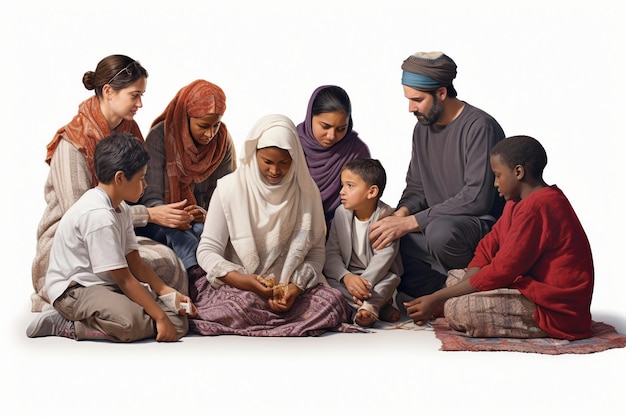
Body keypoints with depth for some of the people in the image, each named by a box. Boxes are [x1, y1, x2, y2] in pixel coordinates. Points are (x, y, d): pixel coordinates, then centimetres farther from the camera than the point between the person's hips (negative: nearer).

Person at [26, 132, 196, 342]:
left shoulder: (120, 208, 10)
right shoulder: (98, 215, -21)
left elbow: (135, 263, 10)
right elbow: (123, 279, -21)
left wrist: (167, 292, -3)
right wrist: (160, 318, -20)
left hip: (107, 286, 11)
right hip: (73, 290, -11)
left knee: (179, 322, -9)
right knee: (129, 321, -39)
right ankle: (67, 326, -13)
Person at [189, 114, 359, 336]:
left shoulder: (306, 191, 2)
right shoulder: (229, 188, -5)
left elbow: (316, 251, 1)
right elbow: (207, 251, -5)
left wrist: (297, 286, -18)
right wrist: (242, 280, -22)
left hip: (292, 287, 3)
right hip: (237, 286, -2)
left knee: (333, 301, -26)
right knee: (243, 303, -37)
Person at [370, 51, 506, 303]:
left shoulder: (479, 128, -16)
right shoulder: (423, 128, 11)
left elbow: (477, 198, -25)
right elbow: (416, 188, 17)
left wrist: (411, 222, -25)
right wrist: (401, 214, -8)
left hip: (484, 225, -8)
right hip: (437, 223, 8)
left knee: (441, 231, -39)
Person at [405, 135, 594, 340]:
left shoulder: (535, 208, -21)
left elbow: (501, 271, -22)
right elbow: (489, 247, 8)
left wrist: (436, 299, -16)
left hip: (558, 312, -11)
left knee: (457, 310, -24)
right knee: (456, 277, 13)